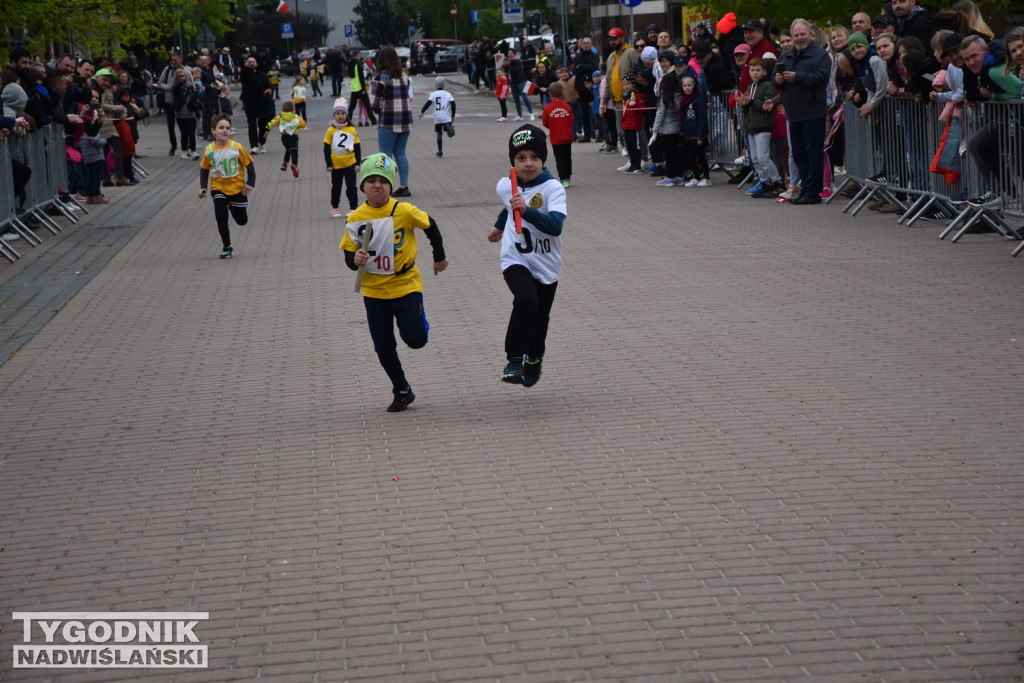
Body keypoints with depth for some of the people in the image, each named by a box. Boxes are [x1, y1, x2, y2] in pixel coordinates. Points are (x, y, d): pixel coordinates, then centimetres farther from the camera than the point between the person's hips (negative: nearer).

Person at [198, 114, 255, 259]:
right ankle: (227, 247, 6)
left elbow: (249, 165, -5)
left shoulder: (237, 148, -14)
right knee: (221, 219, -10)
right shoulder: (209, 150, -8)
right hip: (218, 188, 0)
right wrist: (203, 188, -4)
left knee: (242, 220, 10)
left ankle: (232, 207, 45)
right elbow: (204, 169, 5)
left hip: (238, 188, 0)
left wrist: (250, 183, -11)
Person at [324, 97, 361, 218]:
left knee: (351, 187, 1)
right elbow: (326, 148, -4)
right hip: (336, 165, 0)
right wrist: (329, 164, -7)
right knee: (336, 187, 13)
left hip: (350, 164, 0)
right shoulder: (331, 130, -7)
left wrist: (357, 163, -1)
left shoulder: (352, 130, -3)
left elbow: (358, 148, 2)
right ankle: (334, 208, 26)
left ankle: (353, 208, 9)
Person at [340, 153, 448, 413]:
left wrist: (439, 257, 15)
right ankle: (402, 391, 26)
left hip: (406, 285, -2)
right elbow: (349, 255, -2)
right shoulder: (356, 218, -10)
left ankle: (415, 322, 28)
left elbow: (430, 226, 3)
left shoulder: (404, 210, -15)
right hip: (374, 291, 2)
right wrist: (356, 259, -26)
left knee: (415, 340, -9)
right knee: (383, 347, 6)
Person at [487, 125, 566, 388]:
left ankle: (533, 360, 42)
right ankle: (514, 359, -16)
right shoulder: (505, 186, -4)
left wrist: (526, 210, -44)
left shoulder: (553, 188, -16)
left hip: (546, 265, 0)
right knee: (526, 300, -29)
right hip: (516, 260, 0)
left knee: (539, 320, 13)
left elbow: (555, 225, -32)